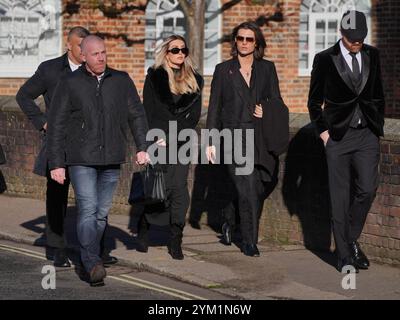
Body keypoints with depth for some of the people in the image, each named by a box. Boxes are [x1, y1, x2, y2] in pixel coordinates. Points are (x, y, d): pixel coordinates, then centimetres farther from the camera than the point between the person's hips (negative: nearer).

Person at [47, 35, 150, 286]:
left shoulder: (121, 81, 8)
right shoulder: (70, 84, 0)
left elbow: (137, 114, 14)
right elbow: (56, 125, 1)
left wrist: (143, 146, 2)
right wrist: (56, 163, -3)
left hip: (111, 161, 3)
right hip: (81, 160, -3)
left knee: (102, 212, 6)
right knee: (88, 209, -15)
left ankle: (89, 258, 18)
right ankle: (93, 264, -21)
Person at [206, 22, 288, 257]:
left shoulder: (267, 69, 11)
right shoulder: (223, 70, 7)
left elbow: (277, 101, 13)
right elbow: (214, 107, 7)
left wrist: (266, 111, -10)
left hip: (260, 137, 3)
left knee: (264, 185, 2)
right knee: (248, 187, -13)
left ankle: (230, 220, 28)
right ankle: (250, 241, -4)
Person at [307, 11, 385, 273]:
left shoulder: (372, 56, 7)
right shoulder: (325, 60, -2)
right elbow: (314, 101, 5)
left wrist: (378, 127, 9)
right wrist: (323, 132, -2)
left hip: (367, 135, 2)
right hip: (338, 136, -2)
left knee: (367, 189, -11)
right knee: (340, 197, -1)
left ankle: (352, 238, 12)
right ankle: (345, 256, 5)